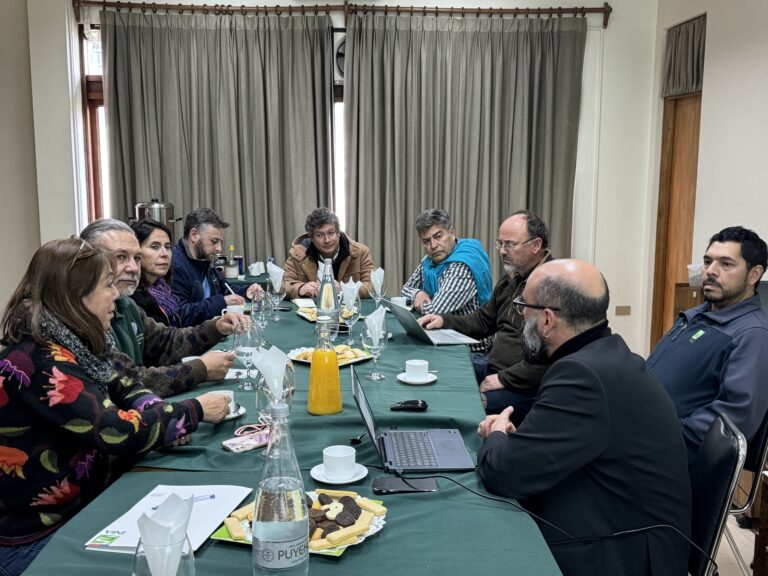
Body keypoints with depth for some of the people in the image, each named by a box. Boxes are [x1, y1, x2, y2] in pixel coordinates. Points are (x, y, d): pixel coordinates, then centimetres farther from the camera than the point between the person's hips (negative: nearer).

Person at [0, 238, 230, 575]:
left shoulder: (69, 342, 4)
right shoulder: (36, 359, -25)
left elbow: (124, 389, 5)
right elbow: (117, 432, -28)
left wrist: (165, 420, -16)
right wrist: (195, 411, -16)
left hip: (77, 510, 8)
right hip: (35, 540, -8)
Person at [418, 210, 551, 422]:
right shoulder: (511, 279, 15)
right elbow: (483, 320, 26)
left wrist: (504, 379, -19)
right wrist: (444, 320, 9)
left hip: (526, 386, -10)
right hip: (493, 365, 10)